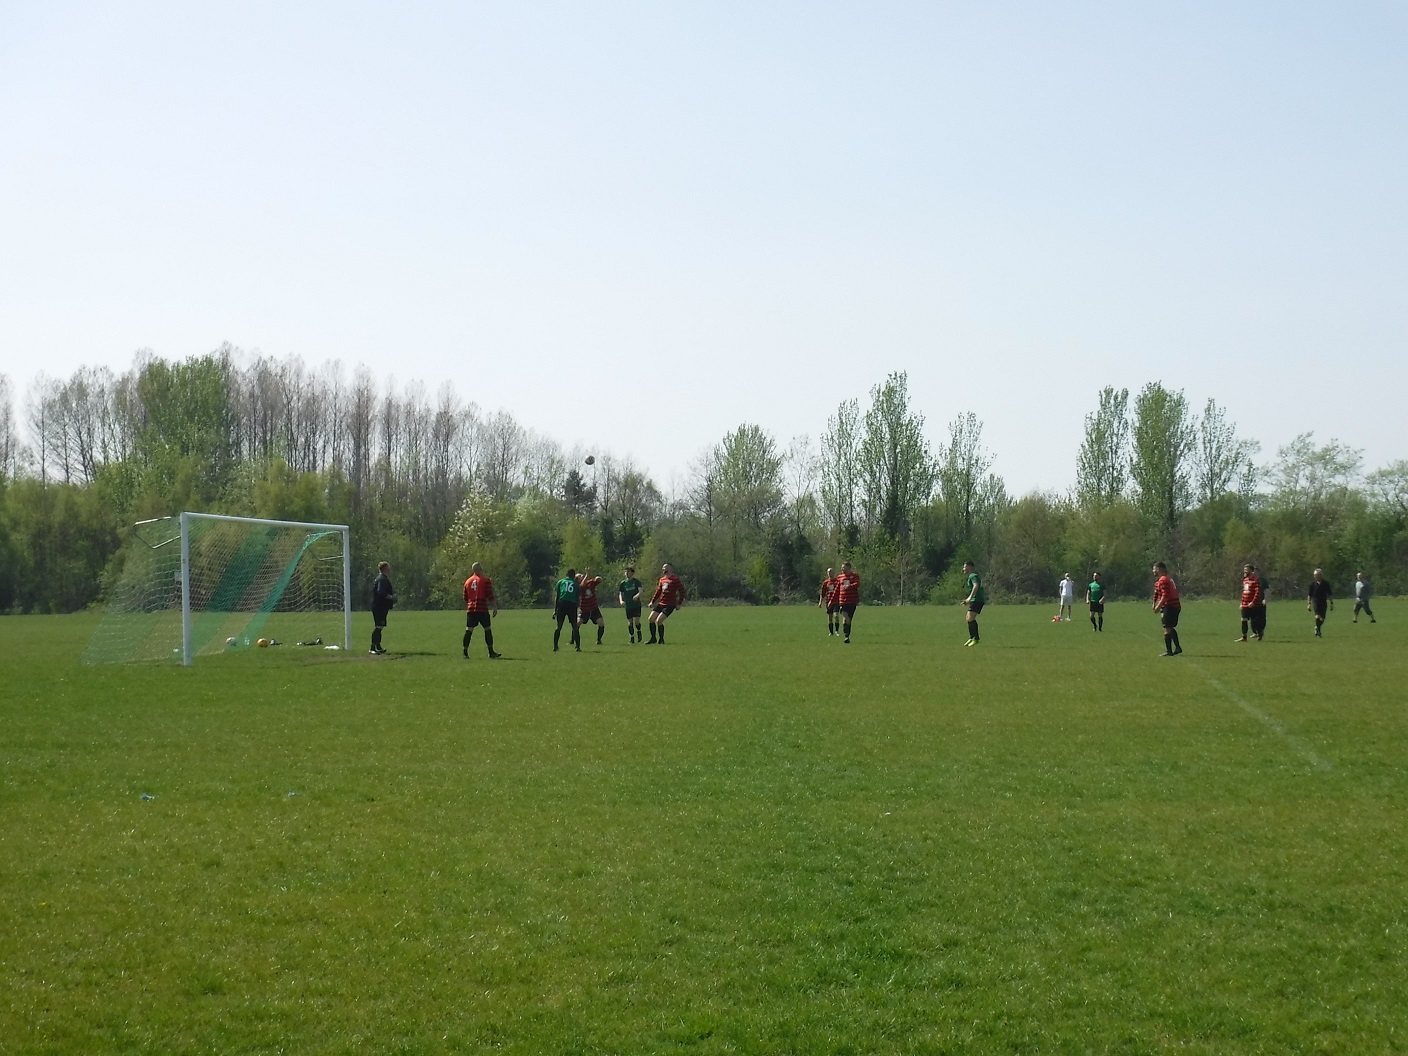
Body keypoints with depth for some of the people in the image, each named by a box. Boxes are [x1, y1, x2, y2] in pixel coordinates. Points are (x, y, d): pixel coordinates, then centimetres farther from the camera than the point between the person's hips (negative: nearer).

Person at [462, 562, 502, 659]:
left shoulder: (467, 581, 15)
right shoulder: (485, 580, -1)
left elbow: (465, 598, 18)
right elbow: (490, 596, -7)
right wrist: (495, 607, -2)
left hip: (470, 609, 5)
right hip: (482, 609, -4)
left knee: (469, 630, 2)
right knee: (487, 629, 2)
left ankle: (465, 652, -2)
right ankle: (491, 652, 1)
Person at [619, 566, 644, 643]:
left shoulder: (636, 581, -3)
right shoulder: (623, 583, 5)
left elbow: (640, 591, -15)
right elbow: (620, 593, 9)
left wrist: (637, 595, -37)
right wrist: (621, 601, -11)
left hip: (636, 605, -3)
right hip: (628, 606, 3)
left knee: (636, 621, -13)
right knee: (630, 622, 3)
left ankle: (639, 632, 17)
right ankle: (632, 637, 18)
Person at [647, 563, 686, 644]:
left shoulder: (675, 579, -8)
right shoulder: (662, 580, 13)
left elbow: (682, 591, -7)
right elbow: (658, 591, 22)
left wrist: (679, 603, -8)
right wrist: (652, 601, 16)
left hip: (670, 605, -7)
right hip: (661, 603, 7)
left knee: (659, 621, -17)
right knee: (651, 619, 1)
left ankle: (661, 640, -1)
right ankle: (653, 638, 15)